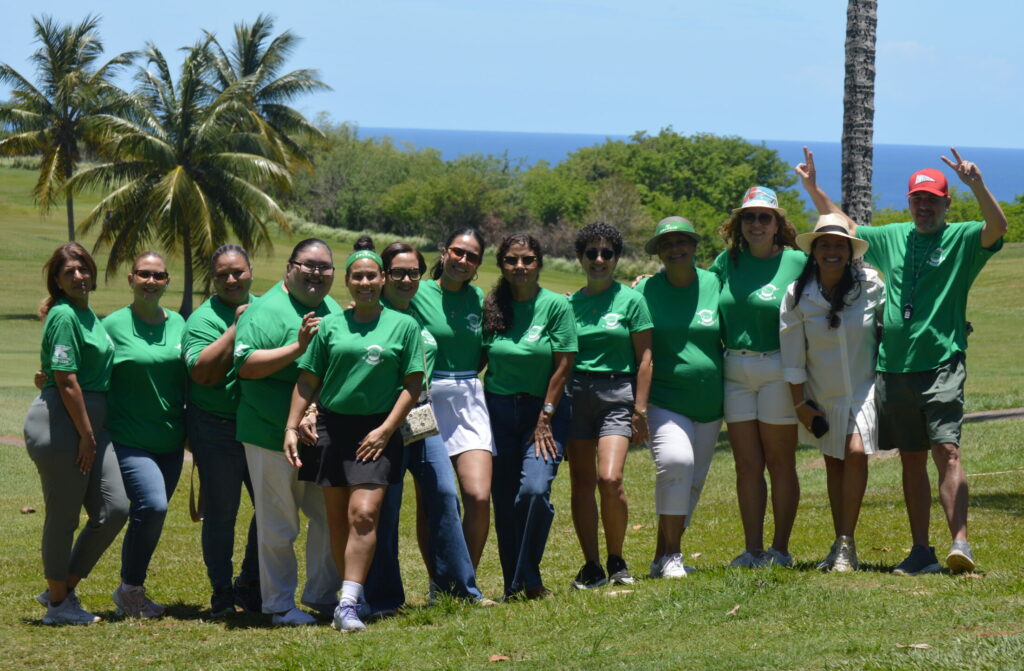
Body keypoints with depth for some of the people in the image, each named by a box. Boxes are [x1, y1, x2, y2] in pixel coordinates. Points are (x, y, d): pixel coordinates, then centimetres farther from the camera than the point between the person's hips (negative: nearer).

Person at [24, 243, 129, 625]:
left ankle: (64, 587, 17)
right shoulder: (64, 315, -13)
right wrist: (85, 435, -15)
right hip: (62, 423, -9)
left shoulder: (87, 313, 16)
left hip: (91, 422, 9)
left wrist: (92, 433, 17)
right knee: (63, 516, 0)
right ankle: (57, 604, 12)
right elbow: (66, 381, -17)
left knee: (114, 510, 5)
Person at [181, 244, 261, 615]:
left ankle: (250, 585, 23)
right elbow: (203, 372, -21)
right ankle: (221, 592, 13)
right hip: (217, 428, -5)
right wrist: (236, 328, -21)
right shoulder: (203, 319, -7)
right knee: (221, 512, 1)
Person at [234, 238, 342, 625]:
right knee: (278, 527, 1)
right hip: (273, 435, -7)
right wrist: (298, 346, -27)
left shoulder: (333, 310, 14)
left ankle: (322, 594, 26)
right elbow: (246, 365, -22)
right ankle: (279, 604, 11)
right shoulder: (265, 311, -11)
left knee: (331, 517, 13)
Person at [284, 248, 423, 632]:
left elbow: (413, 384, 2)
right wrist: (291, 428, 1)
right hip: (332, 427, 3)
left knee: (363, 514, -15)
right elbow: (307, 381, 10)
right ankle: (350, 594, 18)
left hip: (377, 431, -3)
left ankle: (348, 605, -20)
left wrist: (386, 430, -7)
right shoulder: (330, 326, 8)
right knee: (337, 520, 6)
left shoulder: (403, 326, 4)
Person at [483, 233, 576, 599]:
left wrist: (545, 419, -8)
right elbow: (482, 360, 8)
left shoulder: (556, 305, -6)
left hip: (544, 408, -3)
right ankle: (512, 585, 14)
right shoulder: (491, 307, 3)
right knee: (504, 501, 3)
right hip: (499, 410, 3)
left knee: (535, 490, -19)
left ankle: (530, 579, -4)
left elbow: (563, 366, -6)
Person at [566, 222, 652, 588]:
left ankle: (617, 560, 2)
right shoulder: (570, 304, 11)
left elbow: (644, 359, 2)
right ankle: (592, 567, 6)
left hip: (617, 395, -3)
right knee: (582, 483, 0)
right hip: (576, 395, 3)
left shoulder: (631, 300, 3)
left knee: (610, 479, -16)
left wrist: (640, 410, -4)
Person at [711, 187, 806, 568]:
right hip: (735, 370, 4)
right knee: (746, 465, 5)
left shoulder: (797, 262, -3)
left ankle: (781, 549, 10)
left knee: (779, 462, 2)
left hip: (778, 369, -4)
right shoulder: (728, 262, 9)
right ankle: (752, 550, 9)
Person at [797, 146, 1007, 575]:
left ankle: (960, 542, -21)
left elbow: (997, 226, -19)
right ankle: (921, 552, 12)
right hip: (893, 365, 5)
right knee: (911, 459, 8)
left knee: (946, 450, -16)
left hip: (941, 365, -5)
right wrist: (813, 189, 21)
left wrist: (977, 185, -34)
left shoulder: (961, 239, 1)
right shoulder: (892, 238, 16)